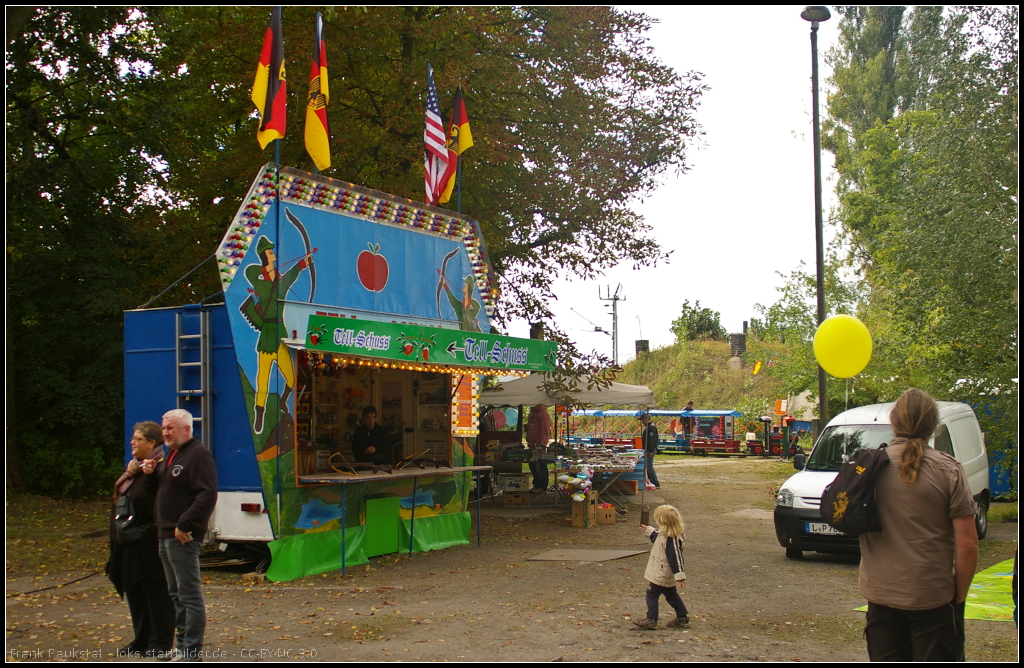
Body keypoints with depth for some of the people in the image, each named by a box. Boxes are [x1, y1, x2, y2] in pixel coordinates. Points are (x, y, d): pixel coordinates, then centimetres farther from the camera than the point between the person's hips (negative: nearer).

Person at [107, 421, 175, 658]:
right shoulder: (135, 466, 15)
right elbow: (121, 496, 10)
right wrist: (128, 475, -3)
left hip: (149, 544, -10)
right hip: (130, 543, 10)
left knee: (156, 592, 0)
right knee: (134, 590, 16)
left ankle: (160, 643, 9)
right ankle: (142, 639, 27)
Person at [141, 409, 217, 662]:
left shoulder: (198, 455, -13)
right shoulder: (171, 456, 19)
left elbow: (207, 495, -22)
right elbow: (163, 489, 26)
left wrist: (185, 526, -23)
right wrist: (152, 473, 6)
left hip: (183, 537, -10)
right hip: (166, 535, 10)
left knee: (190, 594, -5)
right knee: (176, 594, 15)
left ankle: (192, 651, -1)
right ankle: (183, 646, 23)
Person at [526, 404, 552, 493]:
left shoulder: (543, 414, -9)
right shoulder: (532, 414, 18)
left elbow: (545, 431, -15)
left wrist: (540, 444, -19)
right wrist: (526, 426, 9)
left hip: (540, 445, -9)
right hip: (531, 445, 9)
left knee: (540, 467, -7)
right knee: (533, 466, 11)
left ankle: (542, 487, -3)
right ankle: (536, 485, 19)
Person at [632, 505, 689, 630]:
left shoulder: (671, 539, -26)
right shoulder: (665, 535, 4)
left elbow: (675, 557, -28)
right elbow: (657, 538, 28)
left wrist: (679, 575, -29)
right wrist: (648, 531, 40)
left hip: (661, 575, -11)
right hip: (668, 576, 11)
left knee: (652, 594, -4)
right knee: (671, 595, 19)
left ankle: (651, 620, -3)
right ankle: (682, 617, 27)